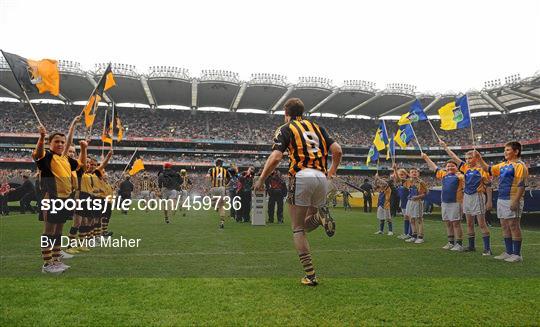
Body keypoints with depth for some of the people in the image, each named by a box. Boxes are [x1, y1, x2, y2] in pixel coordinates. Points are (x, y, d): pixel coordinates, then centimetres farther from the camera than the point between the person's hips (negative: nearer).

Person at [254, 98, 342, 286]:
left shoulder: (285, 129, 6)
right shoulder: (317, 127, 21)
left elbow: (275, 158, -9)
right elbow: (337, 150, 11)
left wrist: (261, 180, 2)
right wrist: (332, 170, 29)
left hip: (301, 177, -5)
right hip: (321, 177, 5)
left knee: (297, 229, 6)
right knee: (306, 225, 21)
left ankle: (310, 276, -1)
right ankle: (320, 215, -13)